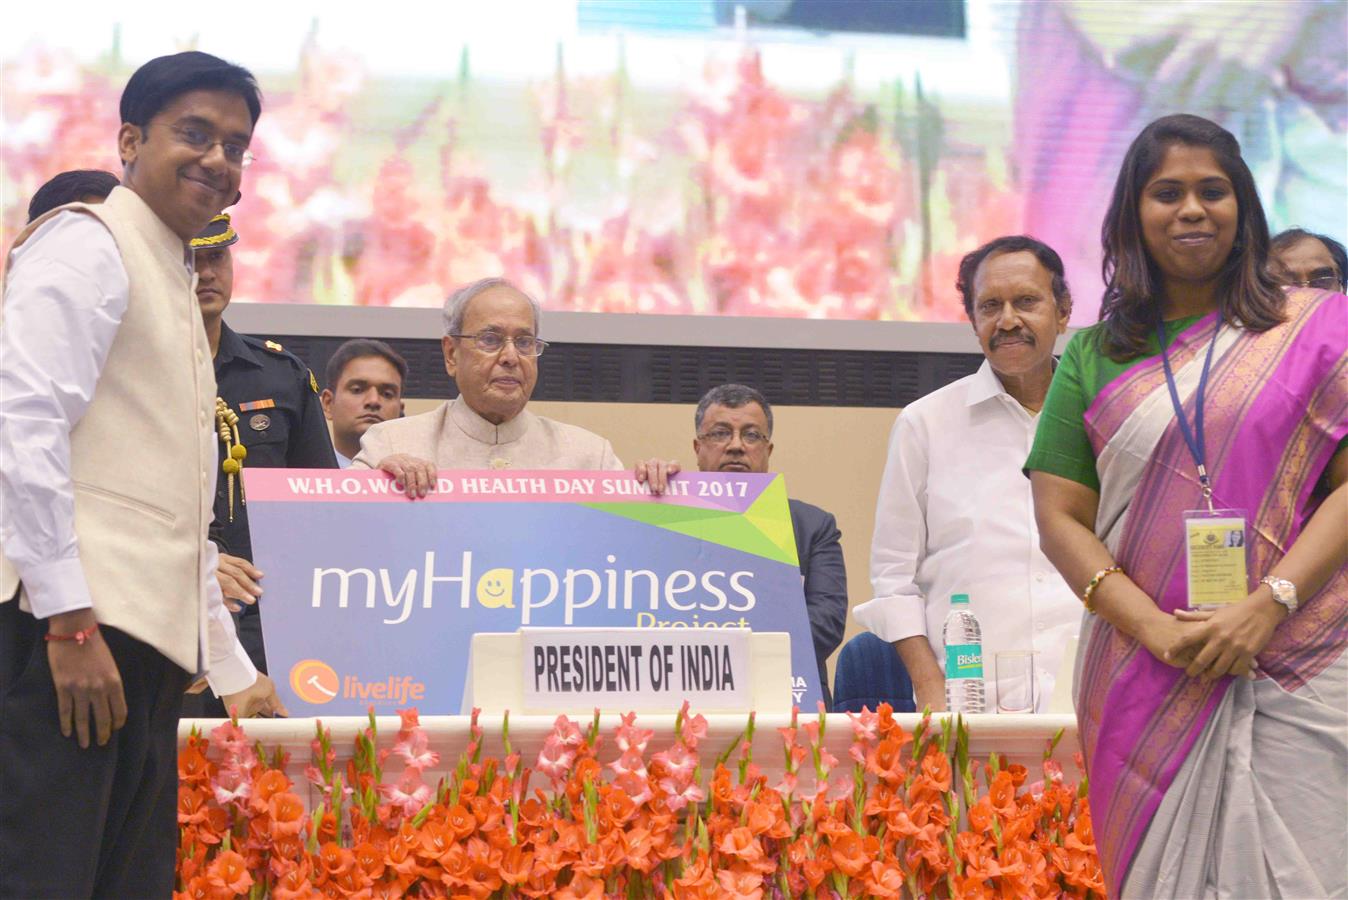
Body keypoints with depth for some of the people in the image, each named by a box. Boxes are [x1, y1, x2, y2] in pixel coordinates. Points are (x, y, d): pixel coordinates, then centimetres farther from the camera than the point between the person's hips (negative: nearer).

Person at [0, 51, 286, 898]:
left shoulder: (173, 284, 27)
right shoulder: (86, 245, -1)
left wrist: (235, 671, 29)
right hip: (73, 626, -9)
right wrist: (69, 619, -21)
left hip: (147, 638, 9)